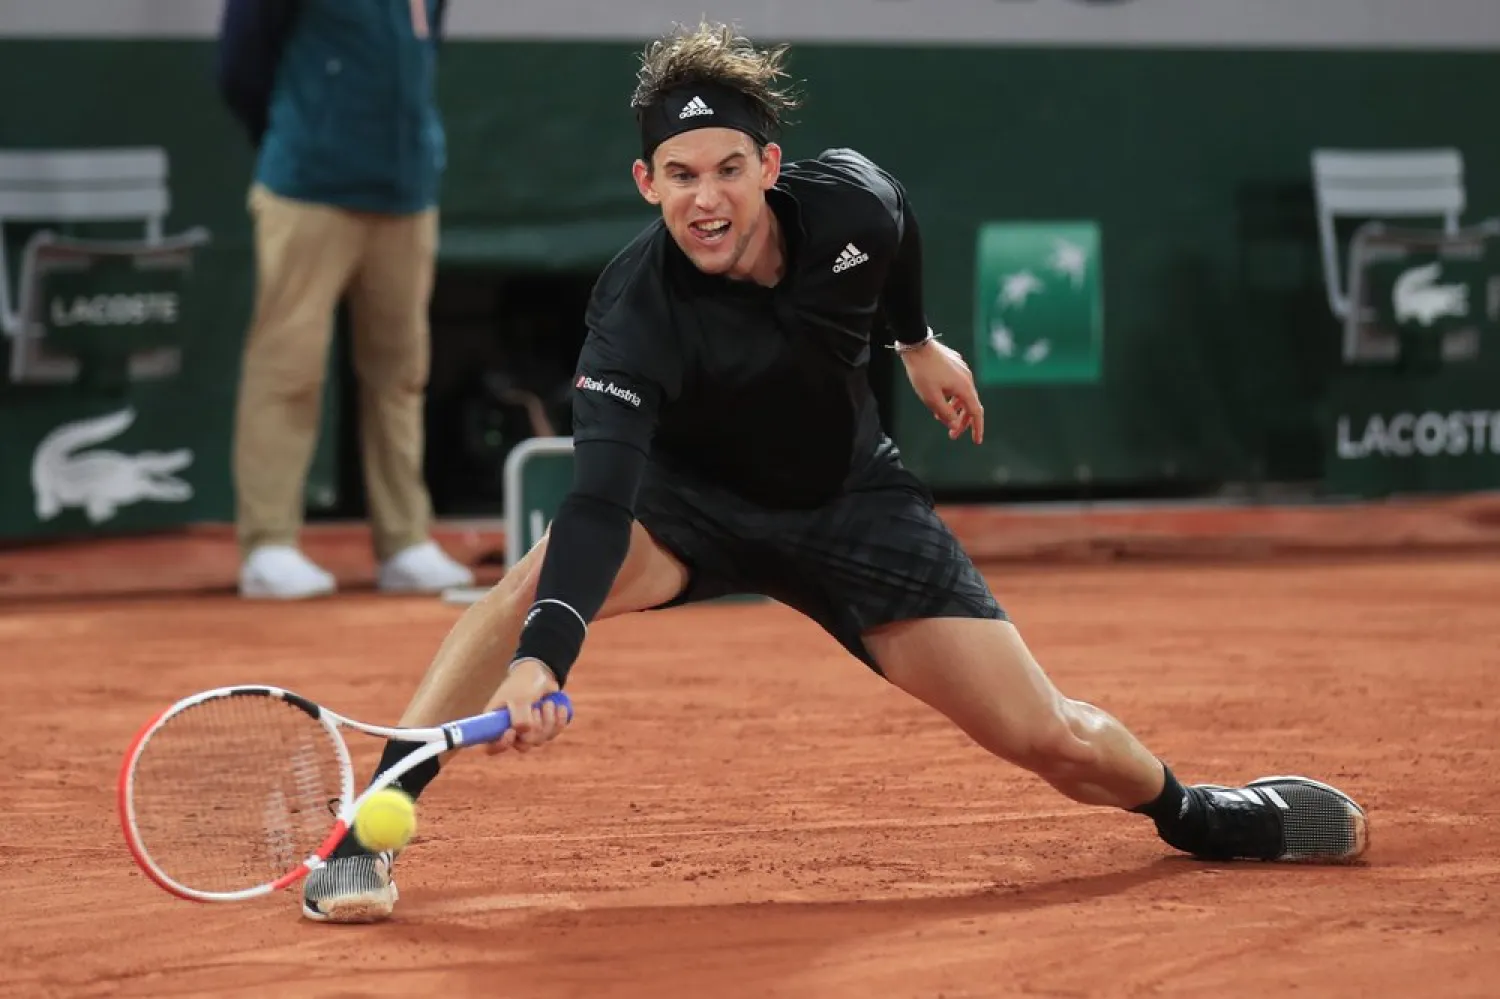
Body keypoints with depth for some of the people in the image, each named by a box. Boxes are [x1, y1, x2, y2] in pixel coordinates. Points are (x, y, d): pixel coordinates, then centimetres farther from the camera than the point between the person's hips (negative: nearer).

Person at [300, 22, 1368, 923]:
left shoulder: (849, 202, -25)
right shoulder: (637, 315, -34)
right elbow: (599, 503, -45)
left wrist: (917, 339, 18)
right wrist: (542, 657, -60)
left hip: (853, 503, 2)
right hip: (692, 498, -2)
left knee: (1051, 740, -4)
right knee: (536, 581, -34)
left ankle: (1192, 811, 29)